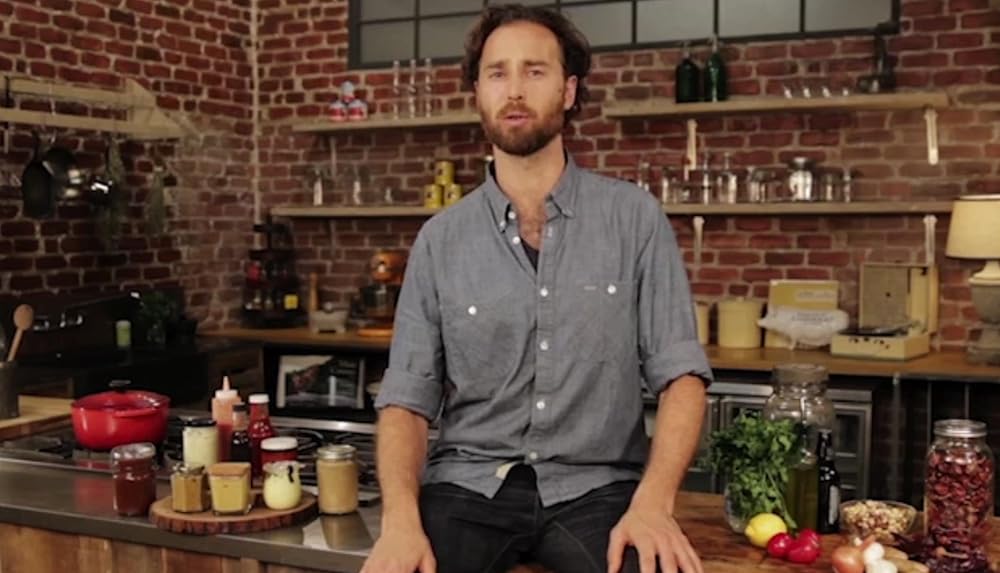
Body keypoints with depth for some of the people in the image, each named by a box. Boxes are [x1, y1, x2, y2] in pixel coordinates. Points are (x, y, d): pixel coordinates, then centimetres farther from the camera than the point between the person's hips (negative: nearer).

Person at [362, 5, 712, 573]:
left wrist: (653, 503, -20)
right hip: (470, 482, 1)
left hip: (594, 485, -1)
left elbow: (680, 372, -3)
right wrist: (401, 519, -16)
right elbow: (407, 398, 2)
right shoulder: (441, 239, 4)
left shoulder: (635, 217, 0)